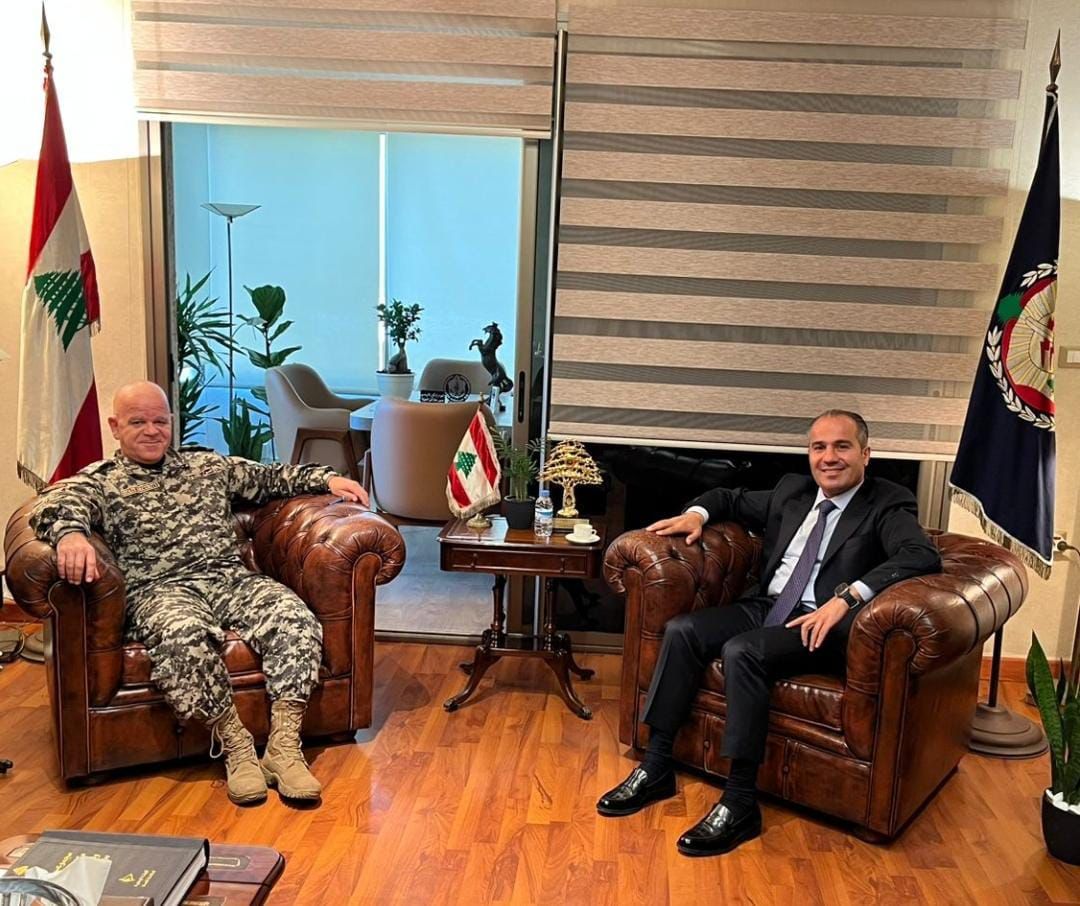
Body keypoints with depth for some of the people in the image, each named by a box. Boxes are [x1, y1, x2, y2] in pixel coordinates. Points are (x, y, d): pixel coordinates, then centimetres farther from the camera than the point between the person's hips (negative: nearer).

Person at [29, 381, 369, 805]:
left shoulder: (208, 465, 25)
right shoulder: (99, 480, 12)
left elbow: (269, 476, 29)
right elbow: (55, 505, -9)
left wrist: (326, 479, 12)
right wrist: (71, 533, -35)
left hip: (230, 576, 4)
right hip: (159, 589, -3)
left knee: (296, 619, -27)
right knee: (184, 636, -40)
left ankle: (284, 748, -27)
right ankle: (235, 746, -24)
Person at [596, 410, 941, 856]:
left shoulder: (888, 504, -2)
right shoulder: (792, 490, 16)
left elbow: (923, 556, -21)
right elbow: (733, 499, 31)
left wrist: (847, 597, -33)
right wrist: (697, 513, 7)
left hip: (821, 626, -7)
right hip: (763, 607, 7)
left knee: (741, 651, -31)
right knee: (681, 630, -15)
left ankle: (741, 803, -23)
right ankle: (656, 768, -8)